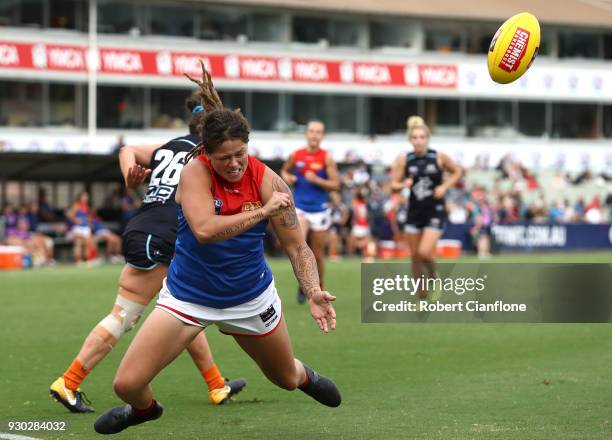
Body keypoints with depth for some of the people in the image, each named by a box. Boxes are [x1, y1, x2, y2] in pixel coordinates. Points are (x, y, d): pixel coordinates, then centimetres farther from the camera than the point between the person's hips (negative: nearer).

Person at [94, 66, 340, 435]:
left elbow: (296, 245, -10)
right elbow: (204, 229, -37)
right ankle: (145, 408, 30)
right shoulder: (195, 172, -21)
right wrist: (263, 211, -33)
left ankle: (305, 376, 62)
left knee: (286, 378, 20)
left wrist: (314, 292, -26)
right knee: (128, 384, -10)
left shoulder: (267, 180, -15)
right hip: (188, 295, -2)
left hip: (251, 297, 2)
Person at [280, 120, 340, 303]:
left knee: (318, 254, 7)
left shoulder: (327, 158, -4)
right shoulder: (296, 156, 1)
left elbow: (335, 185, -6)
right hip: (300, 208, 0)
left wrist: (316, 180, -20)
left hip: (319, 210, 0)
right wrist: (287, 177, -3)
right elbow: (285, 170, 20)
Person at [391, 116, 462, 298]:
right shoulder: (403, 159, -3)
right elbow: (393, 185, 2)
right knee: (415, 256, 6)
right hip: (414, 212, 3)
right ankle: (422, 297, 19)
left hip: (435, 212, -3)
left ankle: (434, 279, 13)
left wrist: (445, 186, -6)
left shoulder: (439, 157, -6)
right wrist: (403, 185, -19)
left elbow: (457, 172, 9)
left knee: (425, 252, -18)